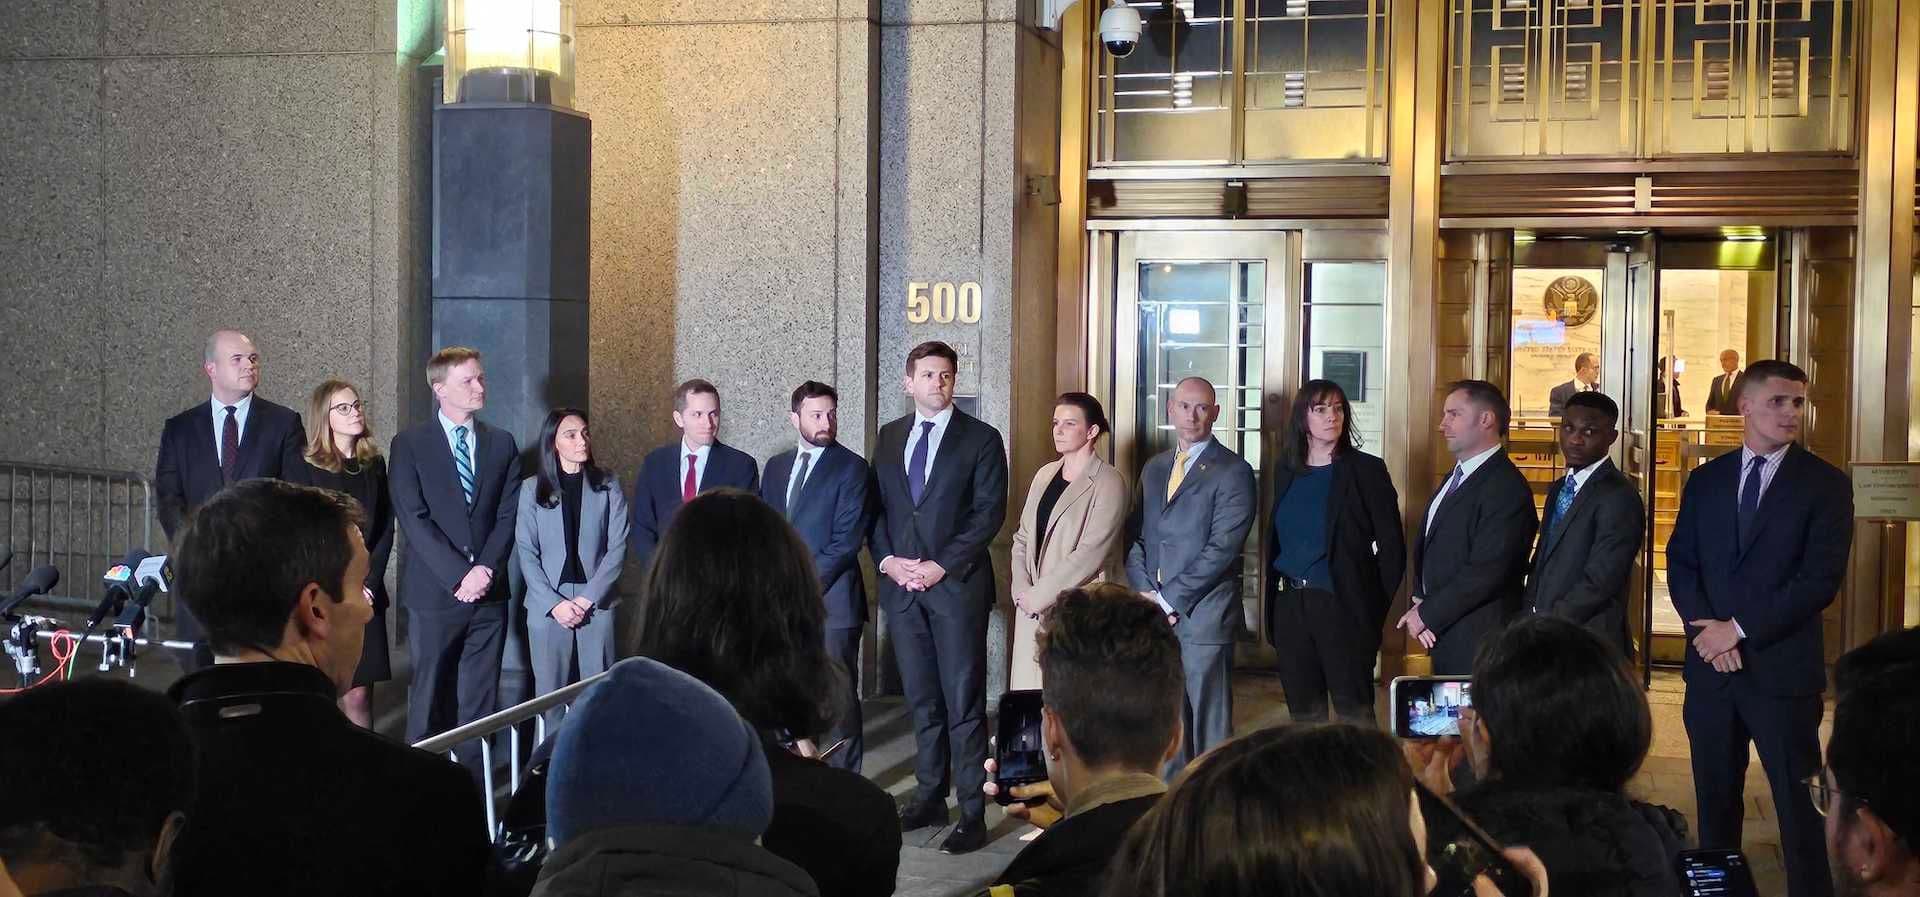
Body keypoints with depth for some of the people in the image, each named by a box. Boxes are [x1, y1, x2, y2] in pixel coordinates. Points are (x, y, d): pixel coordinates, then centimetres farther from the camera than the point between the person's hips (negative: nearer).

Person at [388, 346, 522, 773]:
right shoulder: (410, 444, -1)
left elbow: (508, 515, 5)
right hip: (434, 592, -3)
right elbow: (414, 519, -8)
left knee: (480, 699, 5)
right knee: (429, 698, 3)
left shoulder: (502, 444, 10)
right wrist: (459, 576, -14)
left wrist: (485, 569, -10)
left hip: (488, 592, 3)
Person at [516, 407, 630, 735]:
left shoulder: (608, 486, 4)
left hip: (596, 606, 0)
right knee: (550, 693, 2)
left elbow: (617, 547, 0)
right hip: (547, 606, 0)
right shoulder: (532, 489, 4)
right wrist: (554, 603, -10)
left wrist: (587, 598, -9)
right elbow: (526, 552, 1)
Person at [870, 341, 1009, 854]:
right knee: (922, 700, 12)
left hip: (956, 584, -4)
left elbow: (990, 513, -7)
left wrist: (941, 566, -13)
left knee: (963, 702, -4)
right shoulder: (890, 437, 13)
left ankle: (972, 814, -1)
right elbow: (877, 506, 14)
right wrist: (887, 559, -3)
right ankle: (929, 798, 21)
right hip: (902, 586, 5)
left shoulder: (981, 439, -1)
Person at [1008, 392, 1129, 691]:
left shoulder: (1108, 482, -7)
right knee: (1030, 689, 3)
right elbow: (1023, 538, 15)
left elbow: (1090, 553, -14)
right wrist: (1022, 591, -1)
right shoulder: (1045, 474, 13)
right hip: (1032, 609, 6)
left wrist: (1038, 595, -12)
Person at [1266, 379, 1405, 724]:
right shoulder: (1285, 470, 11)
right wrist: (1273, 601, 9)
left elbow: (1392, 546, -3)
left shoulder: (1366, 470, -3)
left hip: (1342, 605, -4)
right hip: (1290, 604, 5)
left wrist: (1376, 606, -5)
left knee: (1354, 712, -5)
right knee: (1303, 712, 9)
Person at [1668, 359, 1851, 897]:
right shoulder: (1706, 480, 9)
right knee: (1715, 798, 13)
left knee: (1799, 806, 1)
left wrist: (1740, 628, -14)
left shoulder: (1824, 485, -3)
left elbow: (1820, 580, -11)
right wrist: (1706, 628, -10)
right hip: (1711, 664, 4)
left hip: (1782, 669, -4)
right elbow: (1680, 563, 7)